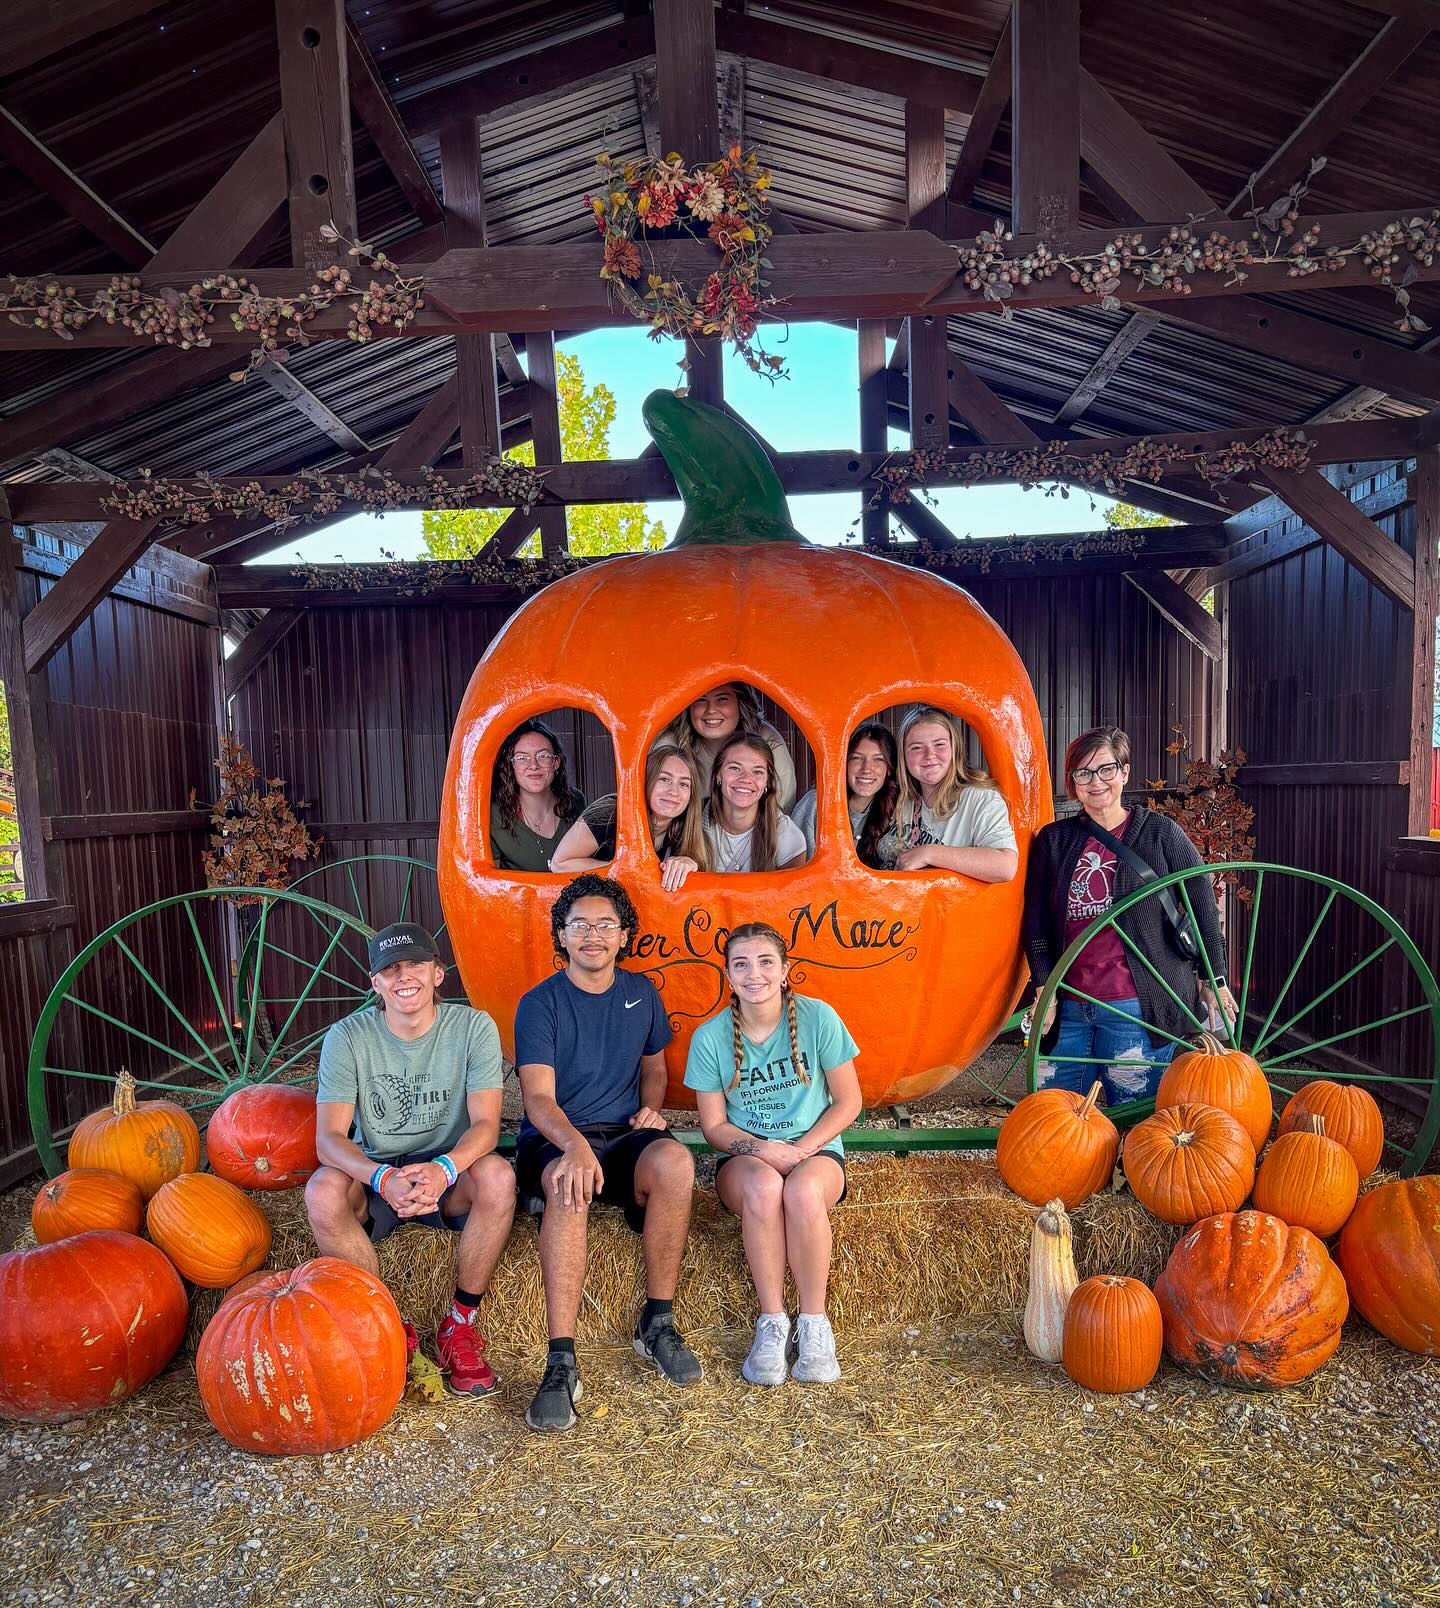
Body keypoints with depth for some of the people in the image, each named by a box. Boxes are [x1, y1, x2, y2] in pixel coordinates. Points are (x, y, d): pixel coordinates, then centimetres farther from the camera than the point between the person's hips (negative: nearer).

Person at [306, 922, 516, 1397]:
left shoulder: (473, 1027, -9)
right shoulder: (347, 1037, -9)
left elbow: (485, 1124, -15)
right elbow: (329, 1138, -16)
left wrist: (445, 1168, -38)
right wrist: (384, 1179, -37)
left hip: (449, 1176, -1)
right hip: (375, 1179, 1)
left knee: (497, 1175, -32)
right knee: (323, 1190, -30)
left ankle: (462, 1323, -11)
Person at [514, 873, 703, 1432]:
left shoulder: (642, 993, 10)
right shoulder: (540, 1003, -4)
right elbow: (538, 1098, -14)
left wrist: (651, 1108, 3)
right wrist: (576, 1146, -34)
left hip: (622, 1137, 3)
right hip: (554, 1143, -3)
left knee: (674, 1160, -31)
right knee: (568, 1186, -38)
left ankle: (657, 1324, -18)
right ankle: (561, 1362, -35)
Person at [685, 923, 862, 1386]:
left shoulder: (818, 1018, -9)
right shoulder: (710, 1037, -6)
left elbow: (848, 1102, -1)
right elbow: (714, 1126, 0)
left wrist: (802, 1148, -14)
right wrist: (761, 1149, -19)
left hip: (815, 1149, 0)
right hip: (742, 1158, 0)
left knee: (803, 1192, -35)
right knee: (764, 1187, -35)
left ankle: (814, 1322, -15)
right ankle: (771, 1322, -19)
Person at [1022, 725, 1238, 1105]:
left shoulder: (1160, 834, 2)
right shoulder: (1053, 839, 8)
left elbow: (1203, 907, 7)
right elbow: (1035, 923, 5)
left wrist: (1214, 980, 9)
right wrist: (1045, 992, -1)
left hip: (1138, 1007, -3)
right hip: (1068, 1006, 3)